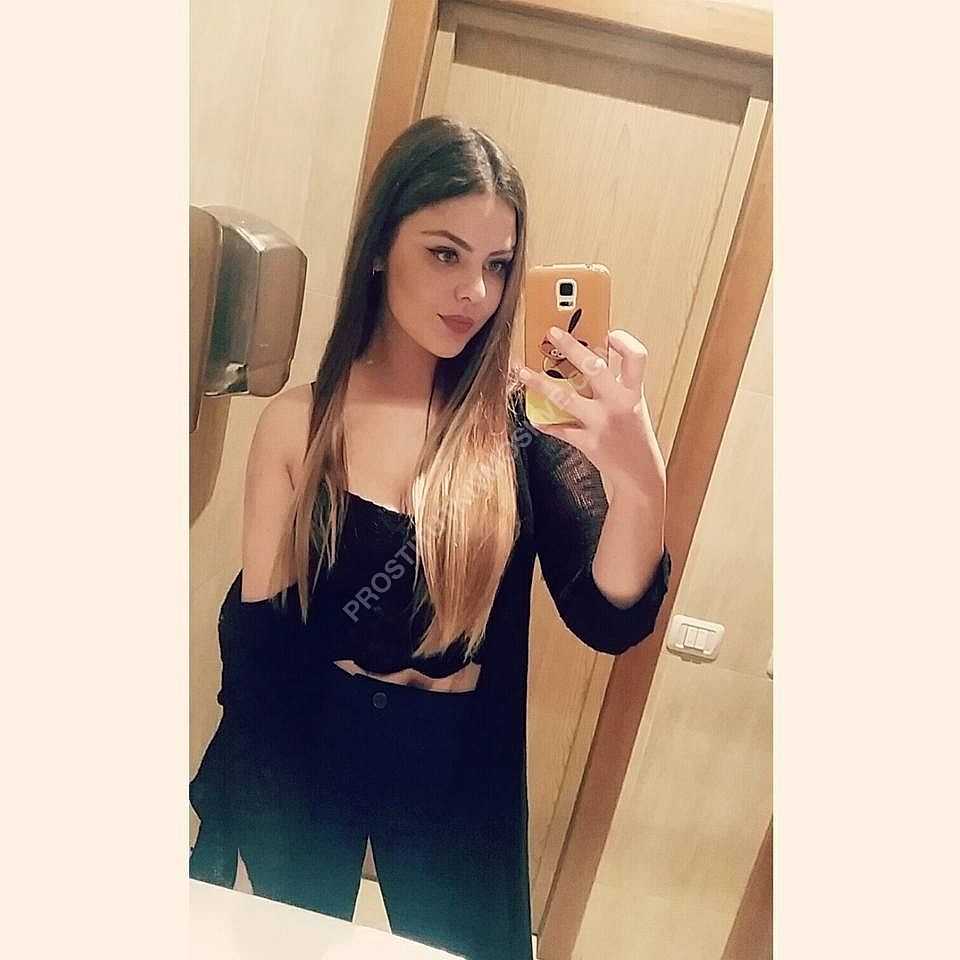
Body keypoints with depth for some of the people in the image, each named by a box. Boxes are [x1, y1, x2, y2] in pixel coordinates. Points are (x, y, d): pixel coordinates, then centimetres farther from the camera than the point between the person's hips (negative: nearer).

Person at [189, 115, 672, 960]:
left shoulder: (524, 416, -14)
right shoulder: (300, 422, -11)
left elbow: (609, 621, -20)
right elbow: (258, 628, -3)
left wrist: (639, 482, -39)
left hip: (459, 768, -1)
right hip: (304, 757, 1)